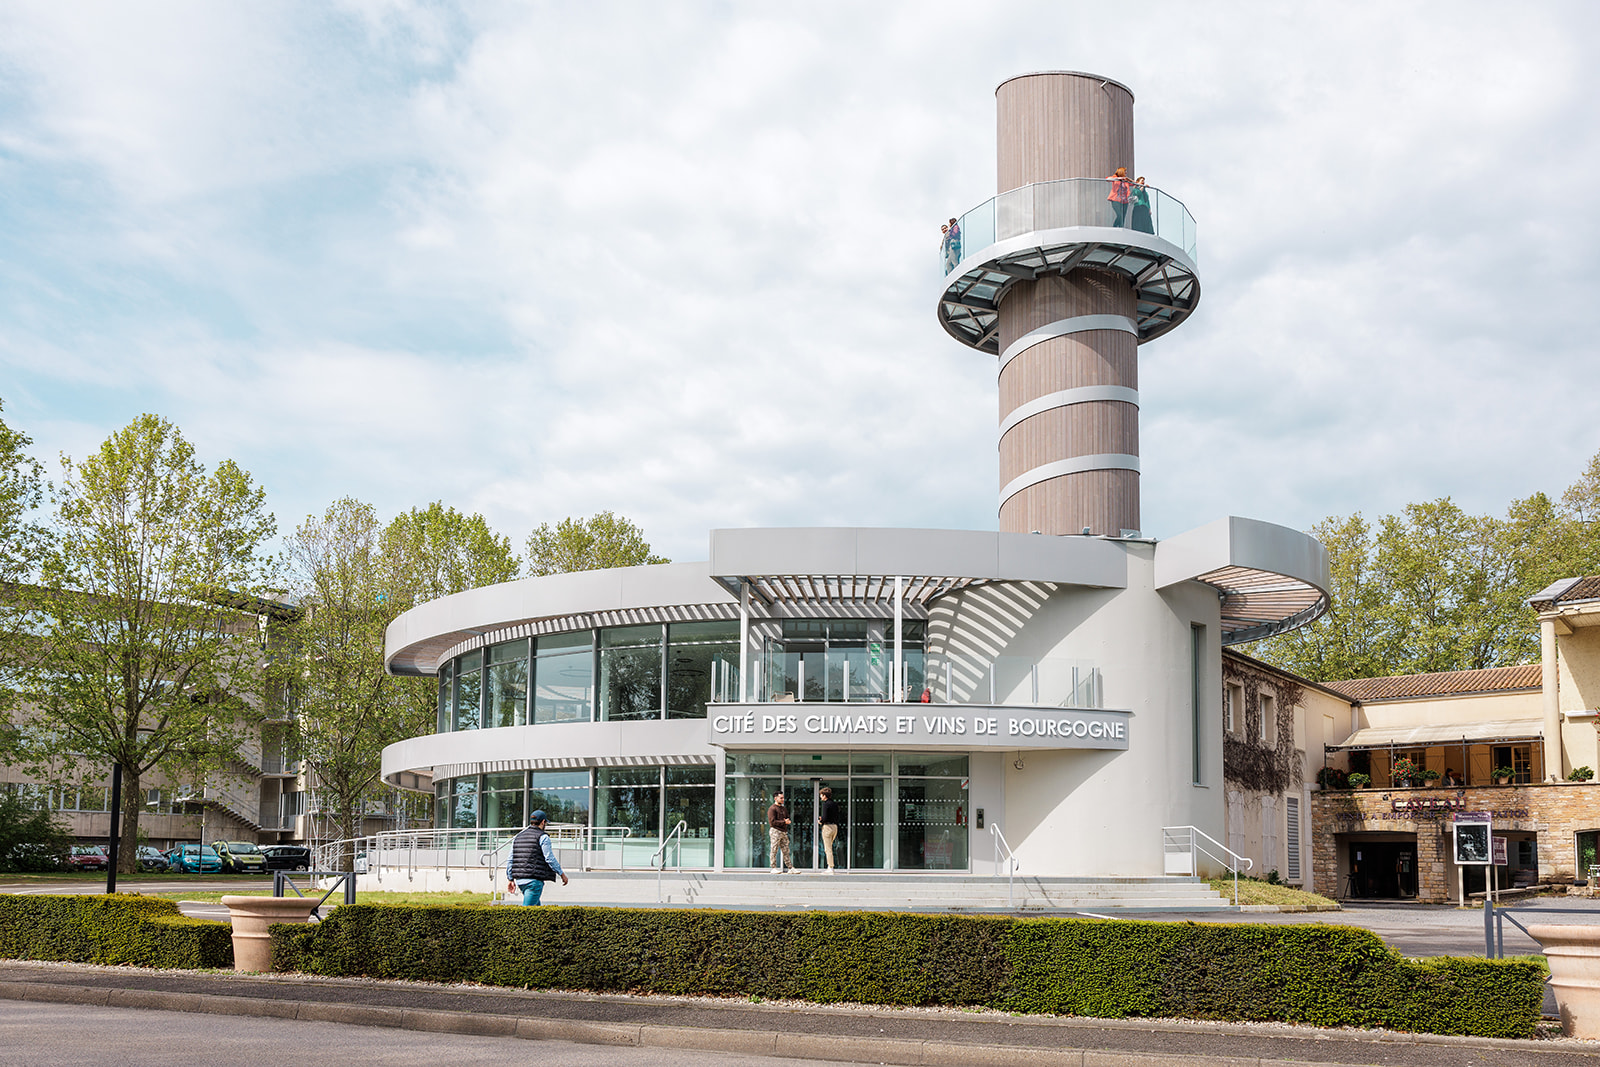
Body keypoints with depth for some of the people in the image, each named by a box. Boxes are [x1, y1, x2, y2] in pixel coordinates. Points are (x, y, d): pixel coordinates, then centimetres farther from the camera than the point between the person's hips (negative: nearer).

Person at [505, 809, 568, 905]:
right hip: (534, 880, -7)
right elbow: (550, 859, -9)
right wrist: (562, 874, 0)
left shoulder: (518, 837, 17)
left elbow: (510, 860, 15)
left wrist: (510, 879, 19)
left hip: (520, 880, 7)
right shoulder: (543, 837, -5)